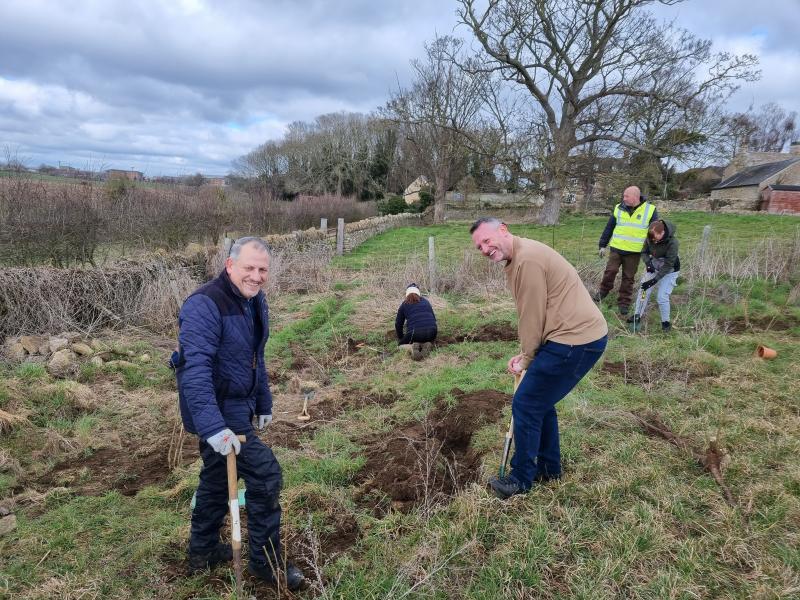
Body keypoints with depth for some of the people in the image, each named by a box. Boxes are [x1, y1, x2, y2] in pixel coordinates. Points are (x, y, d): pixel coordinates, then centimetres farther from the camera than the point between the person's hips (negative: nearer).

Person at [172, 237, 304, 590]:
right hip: (216, 411, -9)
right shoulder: (204, 306, -24)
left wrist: (263, 404, 19)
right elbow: (195, 370, -33)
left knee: (217, 477, 21)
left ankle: (202, 552, 41)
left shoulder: (255, 301, 5)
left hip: (235, 406, 9)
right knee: (265, 474, -7)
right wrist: (212, 427, -39)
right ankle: (267, 562, 11)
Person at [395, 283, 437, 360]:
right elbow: (433, 318, 26)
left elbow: (398, 324, 20)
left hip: (415, 333, -3)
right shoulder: (426, 301, 22)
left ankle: (412, 347, -11)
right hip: (432, 333, 3)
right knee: (427, 340, 36)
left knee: (401, 344, 22)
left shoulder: (404, 305, 14)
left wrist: (400, 338, 35)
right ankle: (425, 344, 0)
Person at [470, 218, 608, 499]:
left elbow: (532, 318, -14)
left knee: (526, 405, -3)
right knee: (540, 401, 21)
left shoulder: (527, 259, -19)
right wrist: (525, 355, 10)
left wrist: (526, 358, 0)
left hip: (575, 341, -11)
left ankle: (521, 480, 11)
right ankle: (548, 468, 35)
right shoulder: (516, 260, 15)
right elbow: (531, 315, 18)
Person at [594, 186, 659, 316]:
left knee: (628, 278, 5)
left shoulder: (650, 210, -4)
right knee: (610, 270, -3)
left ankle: (624, 303, 16)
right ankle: (604, 290, 23)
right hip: (616, 248, 1)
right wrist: (602, 245, 8)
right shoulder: (619, 209, 2)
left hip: (634, 252, -1)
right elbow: (609, 228, 9)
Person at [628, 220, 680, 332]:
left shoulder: (672, 242, -32)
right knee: (644, 291, 4)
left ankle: (666, 322, 11)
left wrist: (654, 280, -31)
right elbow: (644, 252, -2)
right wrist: (648, 262, -24)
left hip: (669, 270, -5)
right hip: (654, 266, 5)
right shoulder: (650, 238, -17)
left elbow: (668, 265, -28)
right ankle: (637, 316, 20)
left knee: (662, 297, -10)